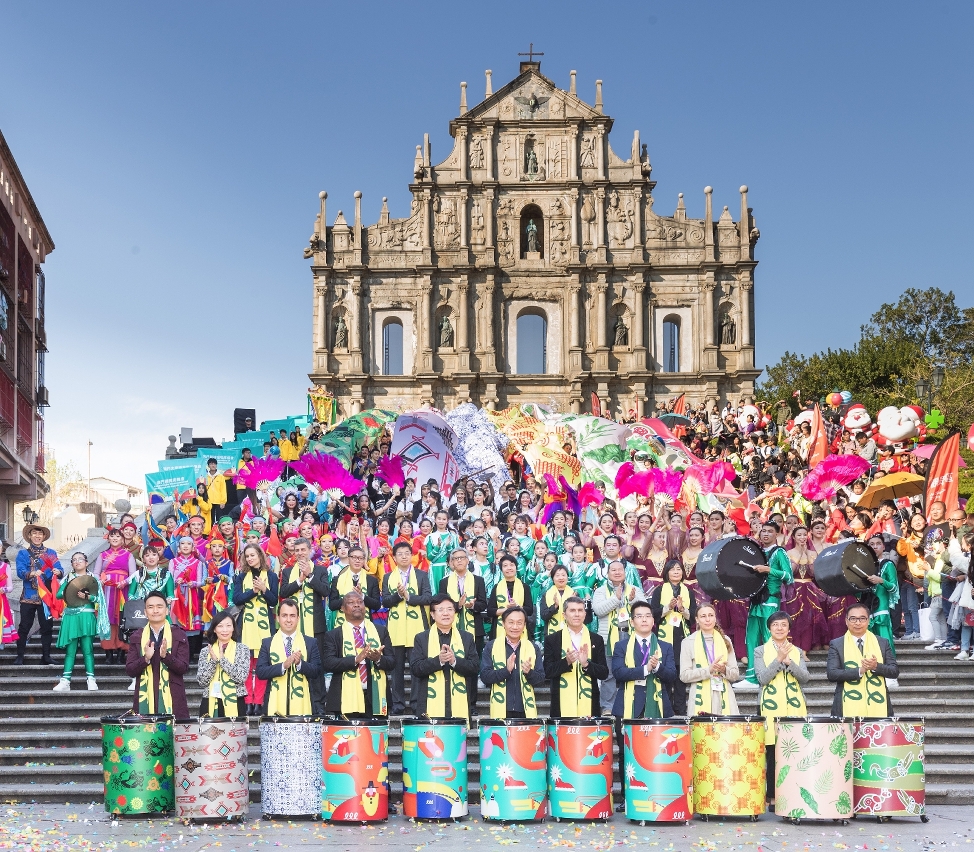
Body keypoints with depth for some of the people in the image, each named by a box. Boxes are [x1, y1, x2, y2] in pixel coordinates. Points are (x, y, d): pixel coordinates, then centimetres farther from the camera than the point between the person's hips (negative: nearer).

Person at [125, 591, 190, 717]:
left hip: (172, 701, -1)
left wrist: (166, 655, -18)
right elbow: (129, 671, 5)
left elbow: (184, 668, -2)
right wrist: (145, 658, -14)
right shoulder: (137, 637, 9)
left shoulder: (179, 635, 4)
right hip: (145, 702, 1)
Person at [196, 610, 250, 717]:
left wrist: (222, 659, -13)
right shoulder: (206, 651, 9)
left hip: (234, 704, -2)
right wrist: (213, 660, -12)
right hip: (211, 704, 2)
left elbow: (242, 677, -9)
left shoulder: (242, 649, 3)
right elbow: (201, 681, 0)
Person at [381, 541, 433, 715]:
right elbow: (385, 601, 3)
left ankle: (418, 702, 4)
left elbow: (428, 597, -3)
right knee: (397, 668, 3)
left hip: (416, 629, -2)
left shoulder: (422, 575, 7)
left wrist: (408, 596, -13)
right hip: (396, 629, 2)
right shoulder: (388, 577, 12)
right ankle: (398, 704, 7)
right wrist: (398, 594, -14)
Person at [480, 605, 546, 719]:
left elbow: (540, 680, 5)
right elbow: (484, 676, -4)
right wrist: (506, 670, -19)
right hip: (501, 711, -1)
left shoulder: (533, 648, 9)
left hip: (526, 710, 1)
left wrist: (529, 672, -15)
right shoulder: (492, 646, 4)